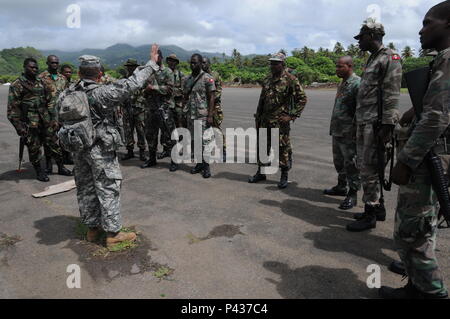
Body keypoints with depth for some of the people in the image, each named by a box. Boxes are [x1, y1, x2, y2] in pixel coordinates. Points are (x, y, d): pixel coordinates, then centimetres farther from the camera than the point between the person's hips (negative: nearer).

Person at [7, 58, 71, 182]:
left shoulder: (40, 82, 11)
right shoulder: (17, 85, -6)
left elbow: (48, 100, 18)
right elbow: (12, 108, -8)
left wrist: (52, 118, 13)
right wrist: (19, 126, -13)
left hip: (45, 121, 5)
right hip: (30, 123, -5)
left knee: (53, 143, 10)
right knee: (34, 147, 4)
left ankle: (61, 167, 22)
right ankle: (39, 171, 18)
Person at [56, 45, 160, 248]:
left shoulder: (66, 95, 2)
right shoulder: (103, 93, -18)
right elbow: (132, 84, -19)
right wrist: (151, 63, -11)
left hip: (78, 149, 7)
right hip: (100, 150, -7)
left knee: (85, 189, 16)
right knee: (108, 189, 2)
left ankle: (92, 228, 29)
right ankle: (113, 233, 9)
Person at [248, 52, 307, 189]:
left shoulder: (290, 79, -9)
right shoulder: (267, 79, 12)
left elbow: (302, 98, -8)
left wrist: (292, 116, -14)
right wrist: (258, 117, 15)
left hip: (280, 122, -6)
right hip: (265, 121, 7)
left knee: (283, 149, 1)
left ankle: (284, 177, 13)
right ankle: (260, 173, 26)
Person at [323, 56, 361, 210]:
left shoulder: (357, 83, -14)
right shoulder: (342, 84, 16)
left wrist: (355, 131, -22)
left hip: (349, 133, -10)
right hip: (337, 132, 10)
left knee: (351, 164, -2)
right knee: (339, 161, 19)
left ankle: (352, 194, 8)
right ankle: (341, 187, 34)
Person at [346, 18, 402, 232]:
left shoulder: (389, 58, -9)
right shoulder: (372, 60, 20)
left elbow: (392, 96, -17)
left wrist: (387, 125, -22)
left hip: (374, 124, -10)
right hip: (363, 122, 10)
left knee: (368, 168, -6)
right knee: (363, 165, 14)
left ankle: (370, 215, 4)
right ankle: (377, 207, 26)